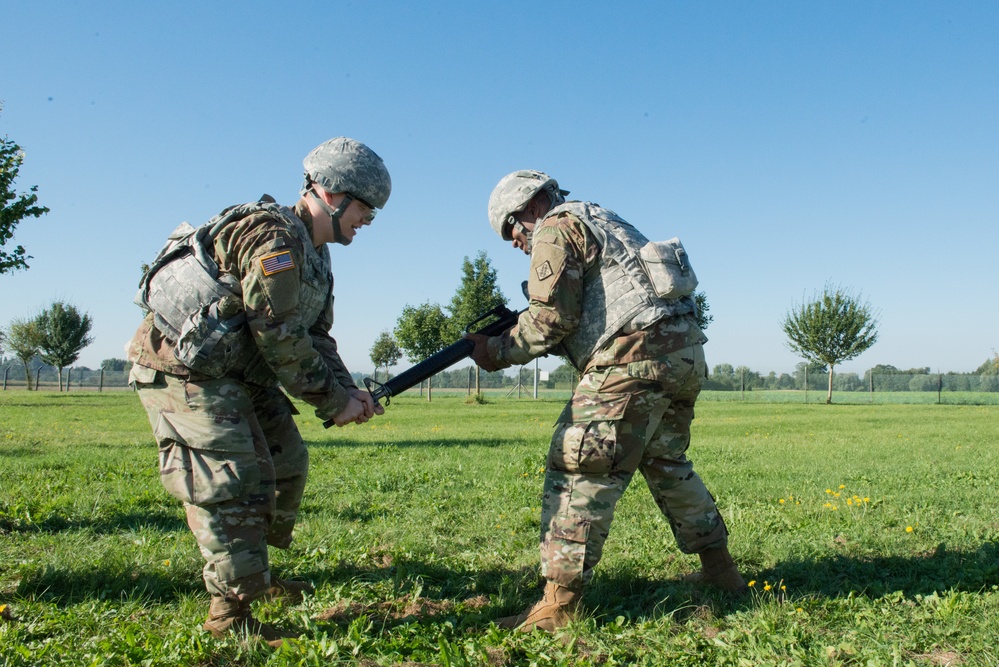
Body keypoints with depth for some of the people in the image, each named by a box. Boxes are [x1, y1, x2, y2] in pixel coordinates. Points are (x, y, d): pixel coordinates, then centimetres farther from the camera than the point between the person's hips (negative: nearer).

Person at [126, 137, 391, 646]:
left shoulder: (312, 251, 11)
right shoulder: (273, 238, -22)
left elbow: (315, 336, 12)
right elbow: (280, 339, -25)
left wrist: (348, 391, -2)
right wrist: (333, 402, -16)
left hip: (236, 372, 11)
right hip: (184, 368, -10)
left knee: (285, 462, 14)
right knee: (235, 482, -11)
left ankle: (253, 574, 30)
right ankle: (231, 612, 1)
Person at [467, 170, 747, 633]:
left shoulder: (557, 228, 0)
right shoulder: (602, 220, 28)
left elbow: (552, 318, -10)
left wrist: (499, 352, 2)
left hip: (634, 361, -10)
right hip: (685, 353, 10)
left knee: (580, 472, -7)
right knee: (667, 464, 24)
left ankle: (558, 605, -6)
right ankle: (719, 568, 36)